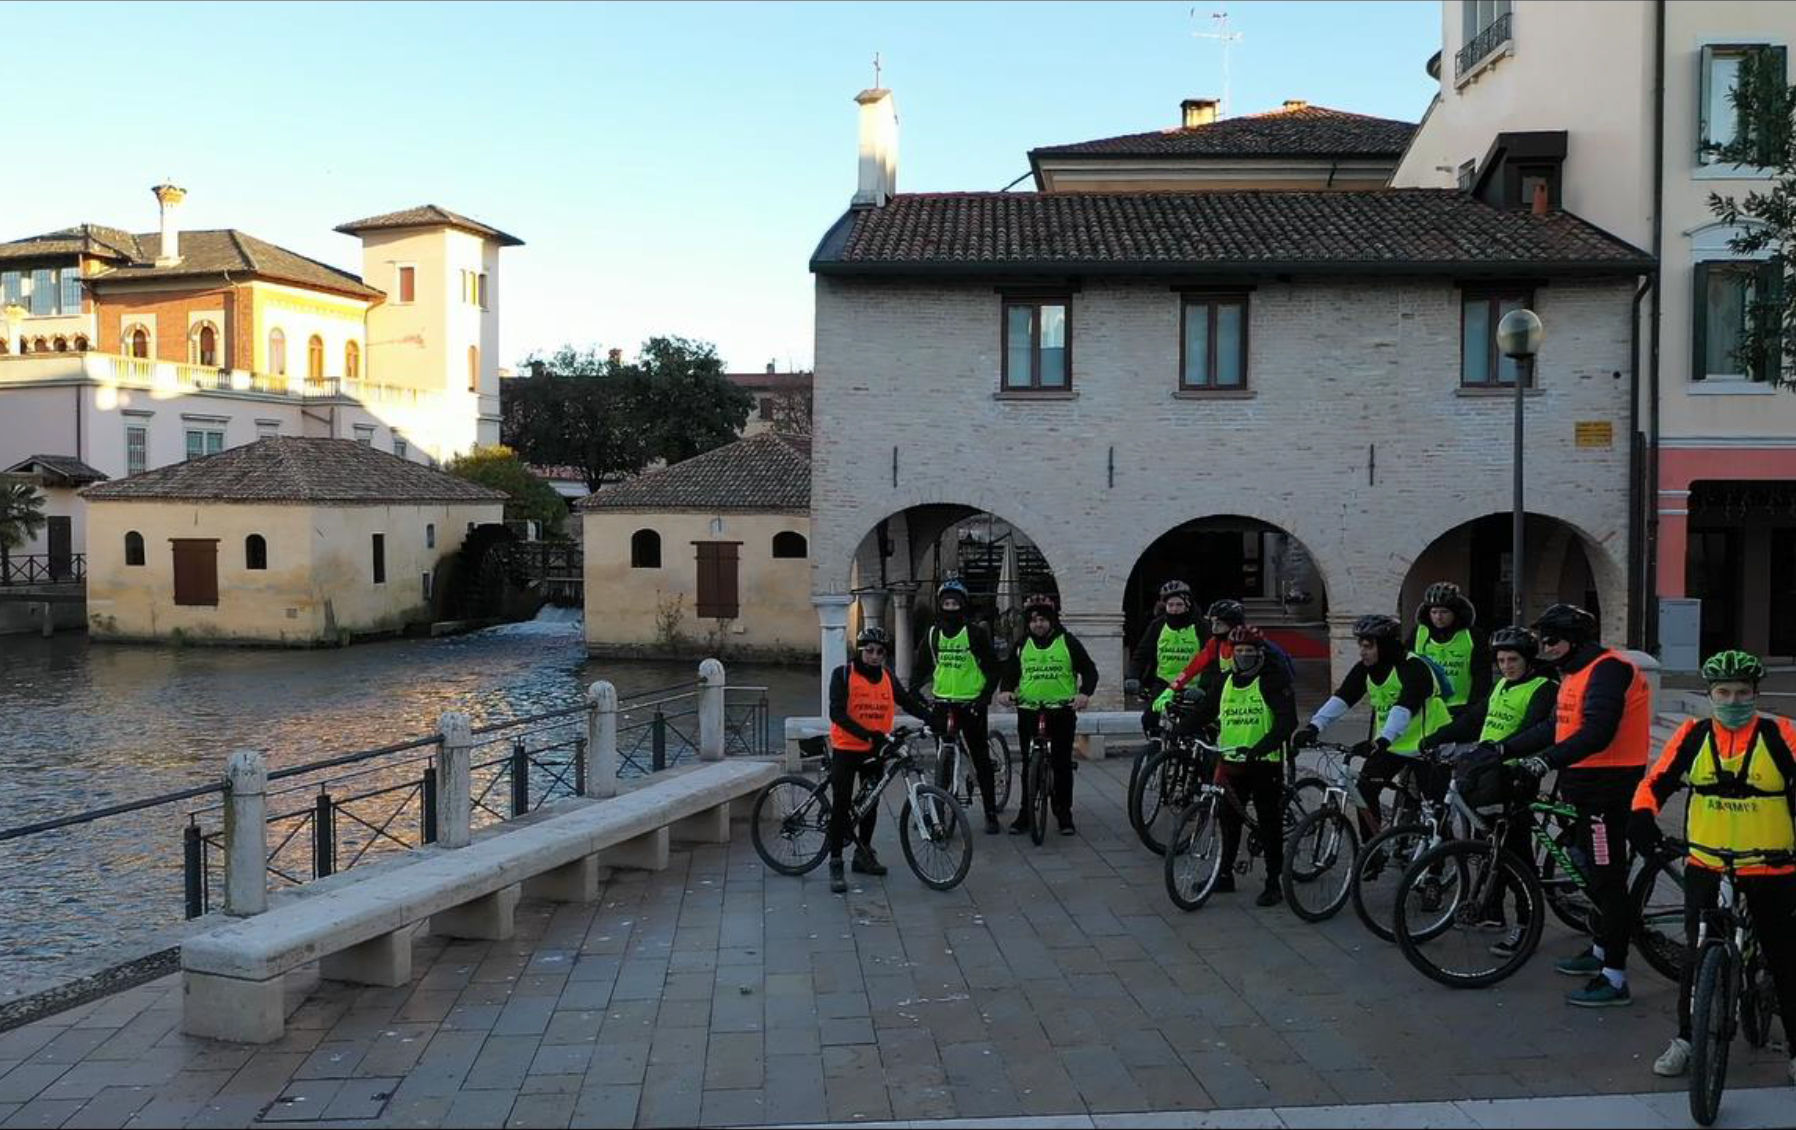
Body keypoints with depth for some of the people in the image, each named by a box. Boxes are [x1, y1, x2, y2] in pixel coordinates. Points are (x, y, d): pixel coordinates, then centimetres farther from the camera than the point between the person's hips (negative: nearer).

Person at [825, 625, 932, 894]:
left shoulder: (888, 678, 7)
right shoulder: (843, 675, -9)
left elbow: (909, 702, 4)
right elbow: (837, 713, -19)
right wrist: (866, 735, -29)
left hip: (875, 750, 5)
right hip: (846, 749, -5)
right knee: (841, 805, -4)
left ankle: (864, 853, 32)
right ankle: (835, 864, 1)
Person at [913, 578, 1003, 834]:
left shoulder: (975, 633, -4)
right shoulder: (932, 634, 7)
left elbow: (993, 668, -2)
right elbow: (921, 667, 15)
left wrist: (986, 696, -12)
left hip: (971, 704, -3)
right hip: (943, 704, 3)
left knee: (981, 760, 2)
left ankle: (991, 814, 9)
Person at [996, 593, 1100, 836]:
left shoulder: (1068, 642, 2)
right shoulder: (1022, 646, 11)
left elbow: (1089, 670, 3)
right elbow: (1009, 673, 15)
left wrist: (1084, 693, -14)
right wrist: (1005, 690, -6)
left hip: (1062, 711, -2)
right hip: (1028, 712, 2)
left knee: (1062, 764, 2)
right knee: (1029, 765, 5)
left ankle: (1063, 813, 12)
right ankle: (1025, 813, 12)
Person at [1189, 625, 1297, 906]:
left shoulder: (1274, 680, -8)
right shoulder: (1223, 681, 10)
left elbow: (1287, 721, -17)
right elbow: (1205, 712, 12)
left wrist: (1262, 747, -31)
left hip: (1265, 762, -5)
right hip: (1231, 762, 5)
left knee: (1269, 824, 1)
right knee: (1229, 819, 12)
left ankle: (1273, 884, 8)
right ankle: (1225, 874, 24)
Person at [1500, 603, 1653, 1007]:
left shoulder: (1607, 669, -17)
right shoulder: (1577, 673, 16)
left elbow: (1597, 732, -28)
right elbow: (1555, 727, 17)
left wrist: (1547, 762, -35)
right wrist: (1502, 750, 11)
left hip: (1608, 783, -10)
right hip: (1586, 782, 10)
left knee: (1608, 878, -7)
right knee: (1595, 872, 20)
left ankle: (1615, 978, -2)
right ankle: (1602, 950, 35)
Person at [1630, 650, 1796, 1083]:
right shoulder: (1693, 735, 1)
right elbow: (1656, 781, 3)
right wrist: (1642, 816, -16)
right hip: (1705, 870, 1)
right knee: (1699, 957, 5)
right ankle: (1686, 1040, 20)